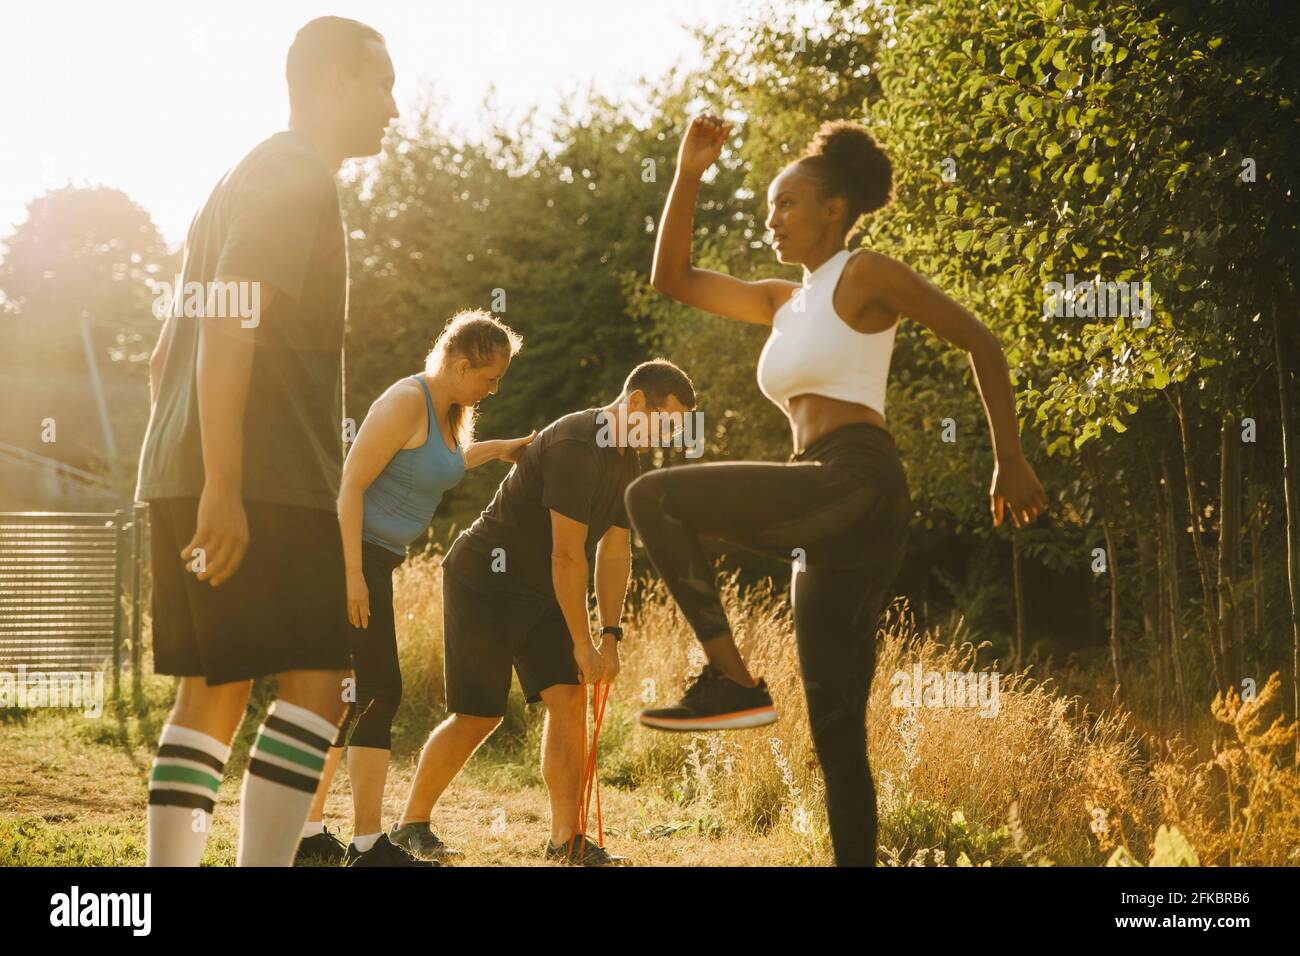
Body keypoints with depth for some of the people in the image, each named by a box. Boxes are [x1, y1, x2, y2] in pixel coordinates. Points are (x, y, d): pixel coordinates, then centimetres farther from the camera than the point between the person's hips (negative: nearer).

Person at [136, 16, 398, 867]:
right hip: (264, 480, -10)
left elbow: (170, 352, 26)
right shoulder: (297, 178, -6)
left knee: (214, 691, 8)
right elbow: (230, 326, -18)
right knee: (316, 684, -10)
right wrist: (222, 485, -23)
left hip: (189, 476, 10)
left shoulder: (255, 176, 24)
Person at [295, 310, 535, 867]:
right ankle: (368, 844, -9)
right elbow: (351, 484, -21)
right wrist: (353, 574, -24)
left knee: (351, 695, 12)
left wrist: (498, 449, 35)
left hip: (370, 561, 10)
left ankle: (307, 831, 18)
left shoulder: (449, 413, 12)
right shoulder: (407, 403, -17)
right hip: (353, 555, -10)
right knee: (378, 691, -10)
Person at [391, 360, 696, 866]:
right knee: (478, 716, -7)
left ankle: (565, 838, 1)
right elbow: (567, 555, -24)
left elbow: (615, 553, 10)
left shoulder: (627, 460, 7)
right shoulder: (575, 447, -24)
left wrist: (611, 636, 4)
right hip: (484, 582, -9)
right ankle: (410, 825, 9)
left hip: (540, 593, 9)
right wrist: (583, 643, -20)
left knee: (569, 700, -3)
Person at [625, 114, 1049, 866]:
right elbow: (673, 278, 23)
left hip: (857, 486, -9)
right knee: (836, 729, 6)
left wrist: (1011, 461, -2)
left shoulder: (864, 275, 1)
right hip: (831, 522, 9)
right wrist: (689, 176, 14)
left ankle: (732, 678, -17)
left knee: (654, 499, -17)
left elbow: (980, 341, 0)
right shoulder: (784, 303, 23)